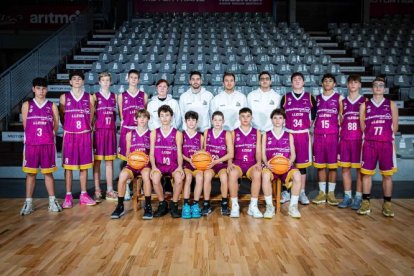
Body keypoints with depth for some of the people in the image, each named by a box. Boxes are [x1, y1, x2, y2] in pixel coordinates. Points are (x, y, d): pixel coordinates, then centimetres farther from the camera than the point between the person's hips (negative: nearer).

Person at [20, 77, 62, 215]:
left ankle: (52, 201, 13)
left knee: (48, 173, 6)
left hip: (48, 144, 0)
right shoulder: (27, 105, 5)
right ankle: (28, 203, 11)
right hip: (31, 144, 0)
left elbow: (56, 126, 7)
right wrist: (34, 135, 6)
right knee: (30, 173, 5)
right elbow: (25, 126, 5)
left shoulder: (52, 106, 5)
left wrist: (48, 135, 7)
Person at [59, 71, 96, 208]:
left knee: (84, 165, 6)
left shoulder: (89, 97, 6)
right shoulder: (64, 97, 4)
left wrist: (88, 127, 5)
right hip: (69, 135, -1)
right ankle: (68, 196, 10)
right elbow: (61, 116, 9)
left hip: (85, 135, 1)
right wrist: (67, 128, 5)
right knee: (68, 166, 2)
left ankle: (83, 195, 15)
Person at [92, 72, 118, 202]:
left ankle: (110, 190, 13)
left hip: (111, 131, 3)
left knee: (109, 161, 7)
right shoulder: (95, 96, 3)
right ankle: (97, 191, 8)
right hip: (98, 131, -3)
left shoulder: (114, 96, 11)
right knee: (97, 161, 1)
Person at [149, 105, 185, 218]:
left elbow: (179, 153, 5)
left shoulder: (177, 133, 10)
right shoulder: (154, 133, 13)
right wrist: (153, 166, -11)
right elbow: (151, 153, 7)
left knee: (179, 178, -33)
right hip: (159, 165, 1)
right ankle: (162, 204, -8)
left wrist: (180, 167, -12)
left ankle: (174, 205, -10)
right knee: (155, 178, -33)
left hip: (173, 164, 0)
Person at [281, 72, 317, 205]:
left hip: (303, 134, 0)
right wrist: (287, 127, 1)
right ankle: (286, 192, 11)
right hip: (288, 134, 0)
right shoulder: (286, 97, 7)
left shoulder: (309, 97, 7)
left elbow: (313, 115, 13)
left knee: (302, 164, 4)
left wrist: (307, 126, 7)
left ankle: (302, 193, 13)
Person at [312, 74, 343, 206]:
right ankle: (322, 192, 12)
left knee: (333, 165, 1)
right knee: (320, 165, 4)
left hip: (333, 134, -2)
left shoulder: (339, 98, 7)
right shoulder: (317, 98, 13)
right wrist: (312, 133, 6)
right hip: (318, 134, 2)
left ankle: (331, 193, 10)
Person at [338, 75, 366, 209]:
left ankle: (358, 197, 8)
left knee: (360, 168, 1)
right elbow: (340, 121, 12)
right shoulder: (343, 102, 12)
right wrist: (339, 138, 6)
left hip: (359, 139, -3)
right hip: (344, 139, 3)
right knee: (345, 168, 5)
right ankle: (347, 196, 14)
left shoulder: (364, 101, 4)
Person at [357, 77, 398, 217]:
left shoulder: (391, 105, 7)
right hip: (369, 143, 0)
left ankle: (387, 204, 13)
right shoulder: (364, 105, 8)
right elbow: (362, 126, 7)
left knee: (387, 175, 4)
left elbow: (395, 126, 7)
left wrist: (387, 137, 7)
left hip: (387, 143, 0)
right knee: (366, 173, 2)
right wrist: (371, 137, 5)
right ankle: (366, 203, 10)